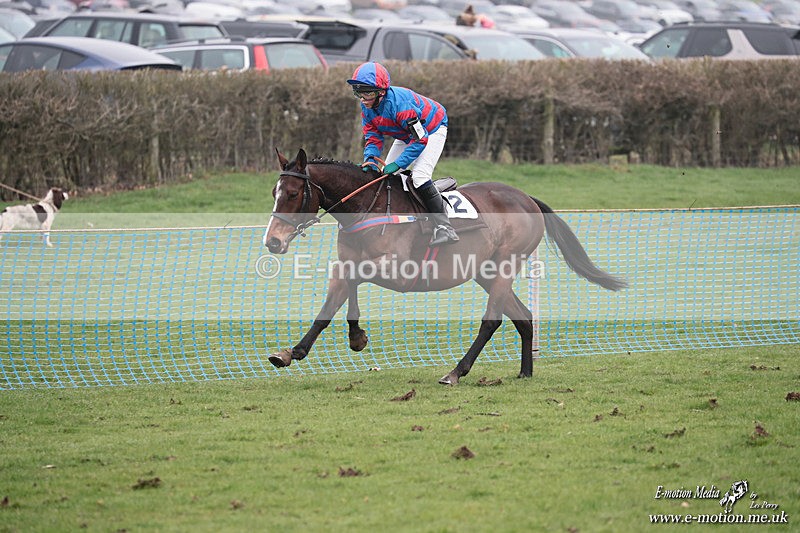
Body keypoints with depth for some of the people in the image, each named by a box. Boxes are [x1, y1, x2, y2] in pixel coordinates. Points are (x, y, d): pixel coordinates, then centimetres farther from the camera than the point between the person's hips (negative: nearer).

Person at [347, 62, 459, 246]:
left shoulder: (399, 103, -39)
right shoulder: (367, 107, -14)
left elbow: (420, 140, -36)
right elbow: (373, 137, -9)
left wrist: (397, 164, -39)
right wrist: (370, 159, -30)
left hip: (432, 131, -9)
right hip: (406, 136, 9)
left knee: (419, 175, -26)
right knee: (385, 174, 4)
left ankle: (444, 226, -24)